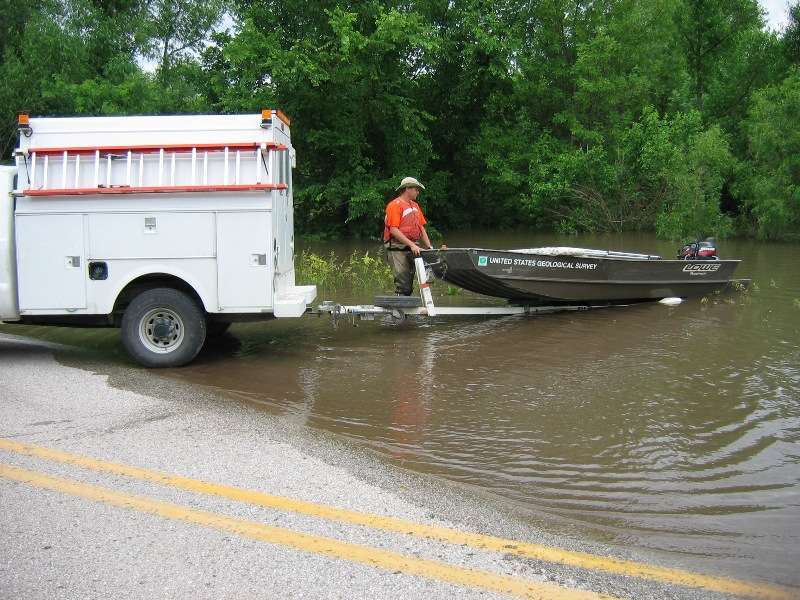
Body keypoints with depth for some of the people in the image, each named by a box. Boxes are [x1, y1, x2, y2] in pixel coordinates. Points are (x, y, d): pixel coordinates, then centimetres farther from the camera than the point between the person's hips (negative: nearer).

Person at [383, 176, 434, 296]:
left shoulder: (415, 205, 18)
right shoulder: (395, 205, -8)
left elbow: (421, 228, 20)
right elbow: (394, 230, -16)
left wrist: (429, 247, 10)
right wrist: (411, 245, -19)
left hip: (412, 249, 8)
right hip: (398, 249, -8)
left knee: (409, 285, 9)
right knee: (402, 284, -12)